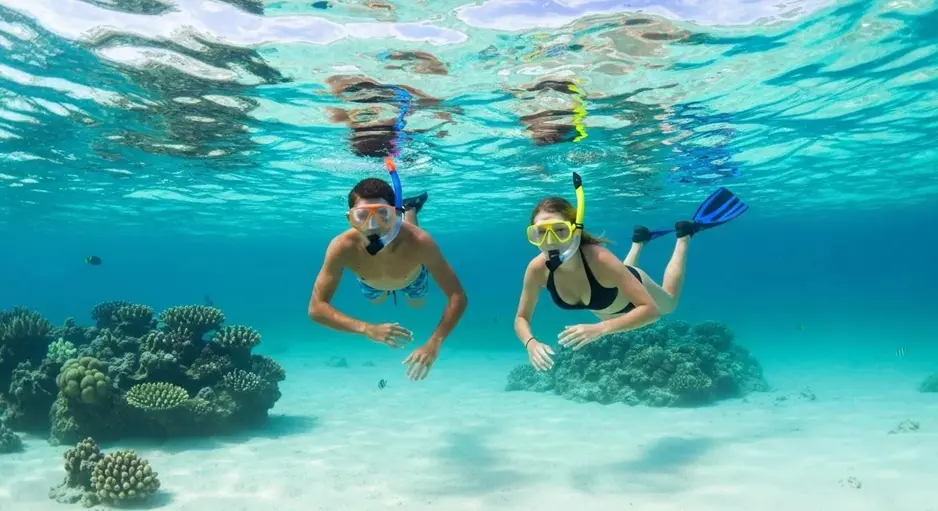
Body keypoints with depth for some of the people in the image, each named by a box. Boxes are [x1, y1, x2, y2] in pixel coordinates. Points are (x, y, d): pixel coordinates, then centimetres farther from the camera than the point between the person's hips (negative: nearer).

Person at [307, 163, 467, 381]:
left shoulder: (419, 242, -47)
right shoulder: (342, 247, -45)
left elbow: (457, 297, -41)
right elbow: (316, 308, -39)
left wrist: (434, 343, -54)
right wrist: (367, 329, -53)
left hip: (412, 279, -1)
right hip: (371, 283, 1)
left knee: (417, 303, 36)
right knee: (376, 301, 37)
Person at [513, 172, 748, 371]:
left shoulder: (601, 260, -46)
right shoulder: (537, 268, -37)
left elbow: (651, 309, -43)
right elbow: (521, 319, -23)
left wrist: (599, 329, -56)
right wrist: (531, 342, -45)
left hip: (631, 289, -4)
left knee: (669, 303, 31)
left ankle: (685, 234, 38)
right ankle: (639, 241, 53)